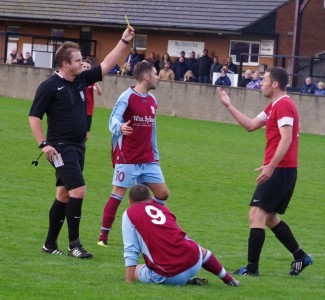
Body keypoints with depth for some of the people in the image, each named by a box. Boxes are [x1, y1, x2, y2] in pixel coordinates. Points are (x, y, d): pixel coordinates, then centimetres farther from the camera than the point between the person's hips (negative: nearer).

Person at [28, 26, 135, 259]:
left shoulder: (81, 80, 9)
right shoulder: (50, 86, -11)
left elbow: (106, 65, 14)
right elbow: (34, 117, -9)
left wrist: (124, 41, 8)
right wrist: (43, 144, -17)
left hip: (78, 146, 8)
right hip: (61, 148, -8)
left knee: (64, 195, 11)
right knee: (78, 190, -16)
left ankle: (50, 244, 19)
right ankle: (74, 244, -8)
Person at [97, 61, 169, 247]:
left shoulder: (152, 100, 12)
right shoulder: (128, 97, -10)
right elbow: (114, 120, -23)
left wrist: (155, 153, 21)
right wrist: (120, 127, -46)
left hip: (148, 159, 7)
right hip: (127, 158, -7)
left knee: (163, 193, 3)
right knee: (118, 195, -5)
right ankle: (103, 237, 4)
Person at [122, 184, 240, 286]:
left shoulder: (129, 214, 5)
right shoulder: (163, 208, 19)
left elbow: (130, 251, -2)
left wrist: (128, 281, 0)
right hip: (194, 263, 6)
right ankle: (228, 280, 43)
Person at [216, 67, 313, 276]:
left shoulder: (284, 106, -14)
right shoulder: (274, 106, 18)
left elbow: (286, 138, -23)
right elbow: (250, 125, 25)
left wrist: (270, 166, -27)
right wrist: (228, 105, 24)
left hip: (279, 170, -10)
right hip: (285, 171, 10)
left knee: (257, 214, -10)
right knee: (270, 218, 18)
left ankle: (252, 268, -10)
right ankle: (300, 257, 22)